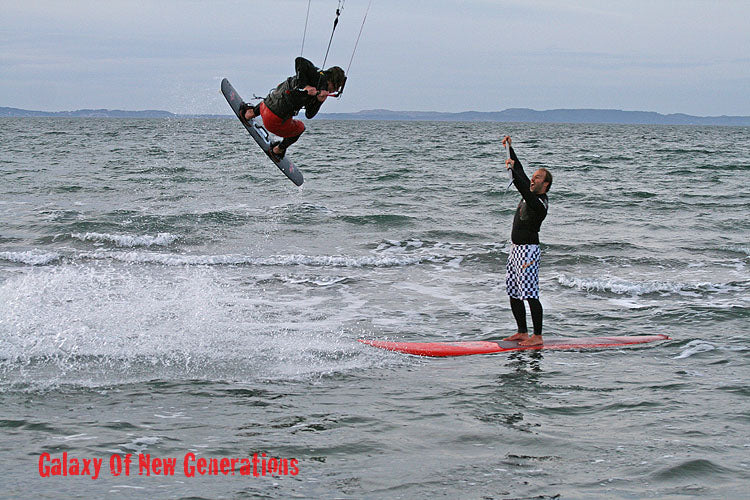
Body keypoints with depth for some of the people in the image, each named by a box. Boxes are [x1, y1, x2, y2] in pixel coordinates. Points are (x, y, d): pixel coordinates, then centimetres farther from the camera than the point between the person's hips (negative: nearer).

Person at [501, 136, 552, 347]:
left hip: (528, 250, -10)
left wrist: (512, 169, -35)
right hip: (516, 248, 10)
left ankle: (537, 337, -10)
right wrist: (510, 148, 17)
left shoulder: (540, 203, -15)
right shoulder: (531, 195, 12)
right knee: (513, 294, 11)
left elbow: (523, 189, -32)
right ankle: (522, 332, 17)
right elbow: (520, 171, 19)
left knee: (530, 294, -11)